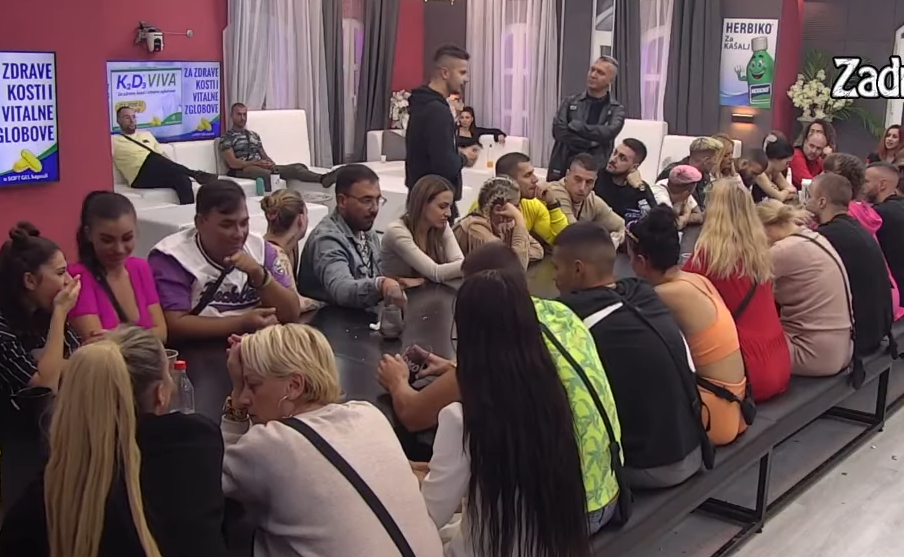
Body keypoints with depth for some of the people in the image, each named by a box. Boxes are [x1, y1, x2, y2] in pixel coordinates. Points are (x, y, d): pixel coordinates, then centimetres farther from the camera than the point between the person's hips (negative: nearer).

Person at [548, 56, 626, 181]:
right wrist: (590, 142, -13)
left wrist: (575, 125, -9)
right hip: (562, 168, 2)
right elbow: (559, 131, -5)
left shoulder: (616, 110, 6)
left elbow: (608, 133, -14)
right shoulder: (570, 102, 10)